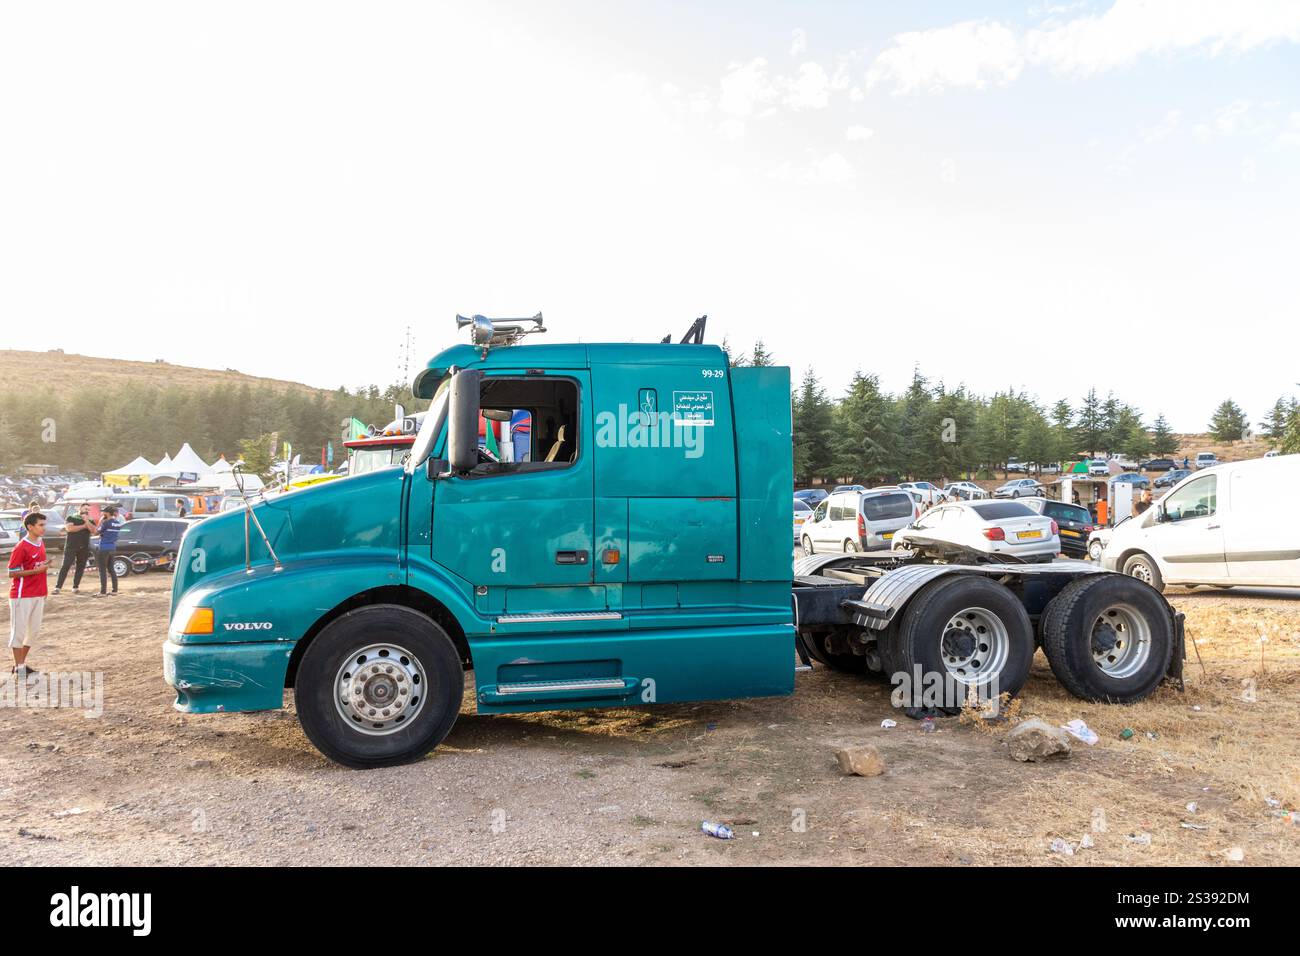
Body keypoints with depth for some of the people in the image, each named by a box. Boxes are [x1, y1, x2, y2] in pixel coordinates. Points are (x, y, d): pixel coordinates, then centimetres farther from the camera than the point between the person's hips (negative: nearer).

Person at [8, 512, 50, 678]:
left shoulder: (41, 544, 8)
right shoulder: (21, 547, -15)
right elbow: (12, 573, -15)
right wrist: (37, 570, -21)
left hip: (38, 595, 8)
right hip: (22, 595, -8)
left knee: (34, 630, 13)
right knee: (19, 631, 1)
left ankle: (21, 663, 25)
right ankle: (18, 667, 9)